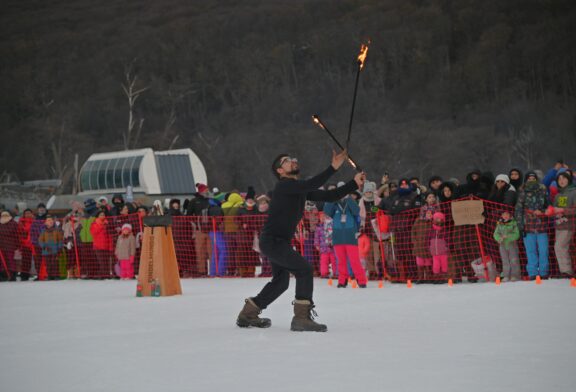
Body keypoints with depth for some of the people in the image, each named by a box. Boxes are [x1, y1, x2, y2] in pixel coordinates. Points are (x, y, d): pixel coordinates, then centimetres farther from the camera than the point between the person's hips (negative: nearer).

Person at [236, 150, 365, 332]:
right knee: (304, 269, -19)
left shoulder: (302, 188, 11)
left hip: (280, 242, 10)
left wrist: (354, 184, -2)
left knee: (281, 282, 21)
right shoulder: (284, 186, -15)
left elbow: (329, 196, 6)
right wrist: (333, 168, -35)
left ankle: (247, 315, 31)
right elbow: (310, 185, -32)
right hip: (271, 240, -10)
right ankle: (301, 318, -20)